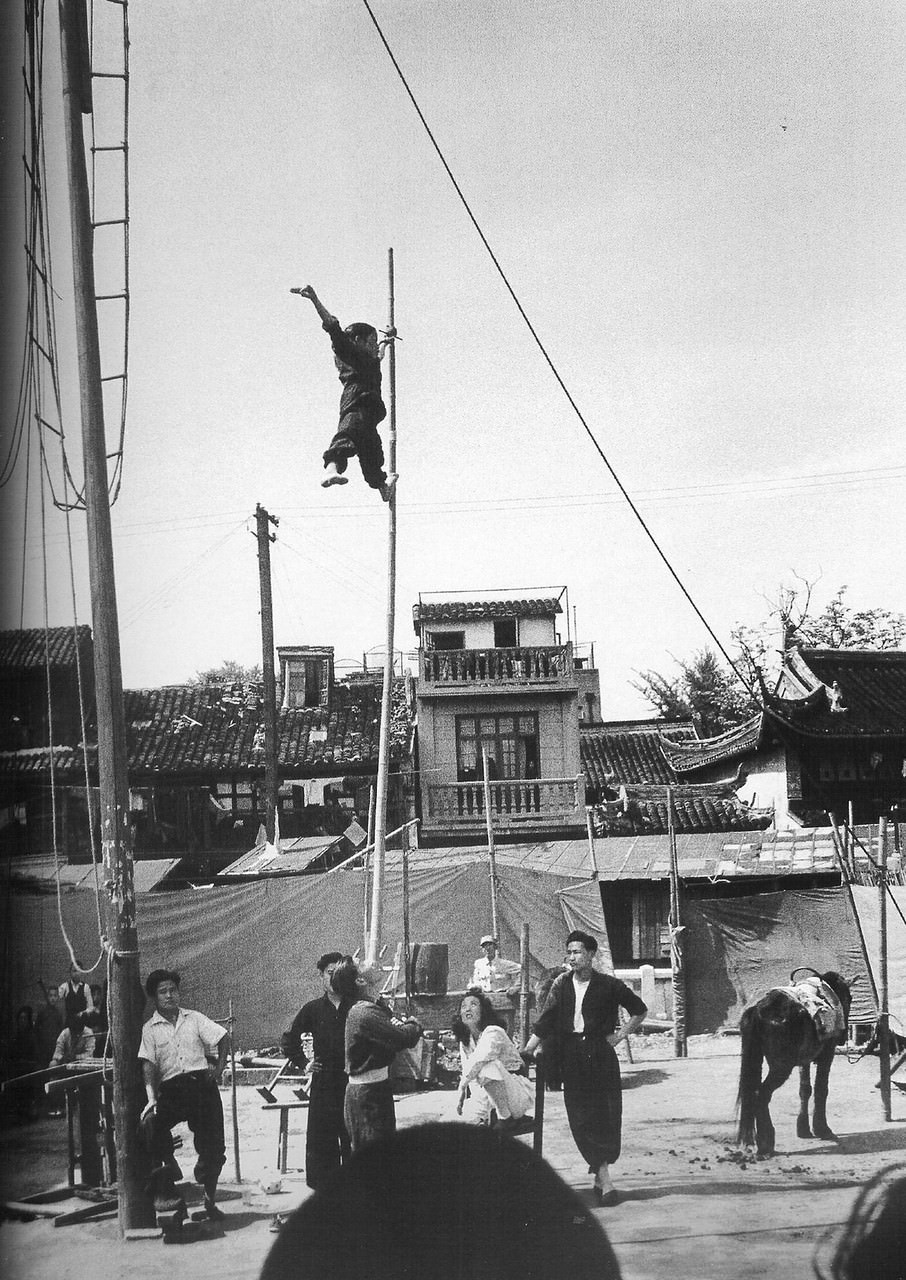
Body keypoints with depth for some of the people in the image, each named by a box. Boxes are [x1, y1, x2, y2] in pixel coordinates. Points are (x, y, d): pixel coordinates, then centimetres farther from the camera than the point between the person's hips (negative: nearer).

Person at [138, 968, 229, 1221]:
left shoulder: (194, 1019, 13)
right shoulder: (149, 1029, 7)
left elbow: (224, 1037, 15)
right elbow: (149, 1065, -5)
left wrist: (219, 1067, 1)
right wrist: (152, 1099, -18)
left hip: (202, 1083, 2)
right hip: (171, 1088, -1)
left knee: (212, 1143, -3)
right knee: (151, 1122, -30)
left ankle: (209, 1199, 17)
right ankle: (164, 1189, -20)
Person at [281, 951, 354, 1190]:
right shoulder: (313, 1009, 6)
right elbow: (290, 1040, 17)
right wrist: (303, 1063, 8)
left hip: (353, 1080, -1)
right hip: (323, 1083, 1)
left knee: (353, 1138, 0)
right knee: (320, 1138, 1)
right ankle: (321, 1185, 9)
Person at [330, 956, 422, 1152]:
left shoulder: (358, 1010, 13)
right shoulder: (367, 1013, -19)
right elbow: (405, 1038, -23)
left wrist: (401, 1025, 0)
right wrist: (414, 1025, -1)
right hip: (370, 1093, -10)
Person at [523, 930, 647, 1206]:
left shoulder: (608, 985, -2)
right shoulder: (561, 985, 6)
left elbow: (640, 1010, 9)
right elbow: (546, 1021, 4)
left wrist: (622, 1034, 2)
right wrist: (528, 1049, -6)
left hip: (601, 1054, -3)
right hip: (571, 1056, 3)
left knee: (606, 1114, -7)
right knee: (580, 1117, 0)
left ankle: (601, 1172, -3)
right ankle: (603, 1178, 6)